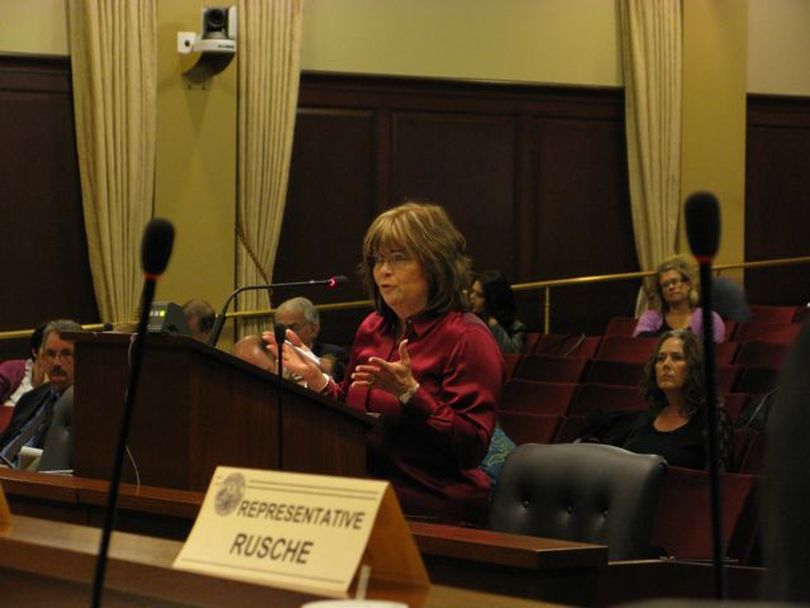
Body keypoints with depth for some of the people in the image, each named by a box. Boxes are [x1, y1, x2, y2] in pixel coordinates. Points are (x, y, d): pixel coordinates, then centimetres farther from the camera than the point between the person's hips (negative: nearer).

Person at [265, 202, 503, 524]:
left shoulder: (467, 338, -7)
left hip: (433, 507, -6)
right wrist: (317, 379, 6)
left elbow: (472, 448, -14)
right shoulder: (372, 328, 15)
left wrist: (410, 393, -23)